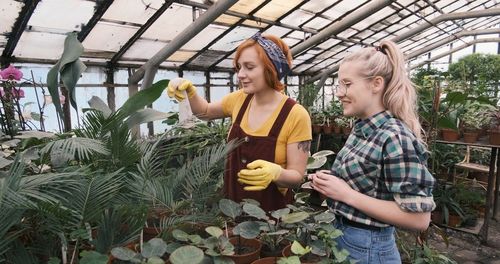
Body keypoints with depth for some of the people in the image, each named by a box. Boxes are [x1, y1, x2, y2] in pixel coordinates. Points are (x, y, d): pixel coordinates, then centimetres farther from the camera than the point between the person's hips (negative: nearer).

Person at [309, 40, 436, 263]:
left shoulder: (396, 138, -24)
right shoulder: (361, 127, 1)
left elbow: (419, 219, -23)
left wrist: (347, 194, -25)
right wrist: (332, 181, -4)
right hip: (341, 232, 8)